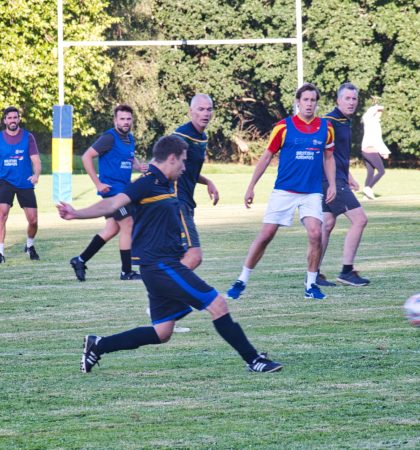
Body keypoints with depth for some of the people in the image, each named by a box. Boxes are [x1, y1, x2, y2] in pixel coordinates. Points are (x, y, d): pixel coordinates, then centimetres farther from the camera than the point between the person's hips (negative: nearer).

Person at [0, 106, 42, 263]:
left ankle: (30, 245, 31)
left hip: (25, 183, 0)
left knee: (33, 220, 0)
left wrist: (36, 175, -26)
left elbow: (36, 160, -8)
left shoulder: (28, 137, -2)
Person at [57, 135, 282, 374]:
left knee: (161, 334, 11)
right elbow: (114, 203, -23)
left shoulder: (166, 185, 16)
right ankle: (253, 359, -3)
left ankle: (98, 345, 14)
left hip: (167, 266, 10)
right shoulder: (148, 183, -12)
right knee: (218, 304, -9)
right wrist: (78, 214, -35)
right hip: (161, 265, -10)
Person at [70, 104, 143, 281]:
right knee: (127, 225, -7)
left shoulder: (130, 138, 11)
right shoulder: (110, 138, -13)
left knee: (112, 229, 11)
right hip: (112, 189, -9)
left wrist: (141, 167, 7)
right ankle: (126, 272, 1)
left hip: (123, 190, 9)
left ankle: (80, 260, 18)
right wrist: (98, 183, -17)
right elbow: (87, 157, -15)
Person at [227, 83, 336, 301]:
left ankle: (311, 285, -1)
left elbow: (328, 158, 17)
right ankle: (242, 281, 9)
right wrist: (251, 187, 3)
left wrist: (332, 185, 6)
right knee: (265, 235, -3)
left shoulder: (325, 128, 4)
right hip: (284, 191, -1)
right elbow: (266, 156, 3)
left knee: (315, 234, -16)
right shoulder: (283, 126, -4)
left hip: (312, 192, 2)